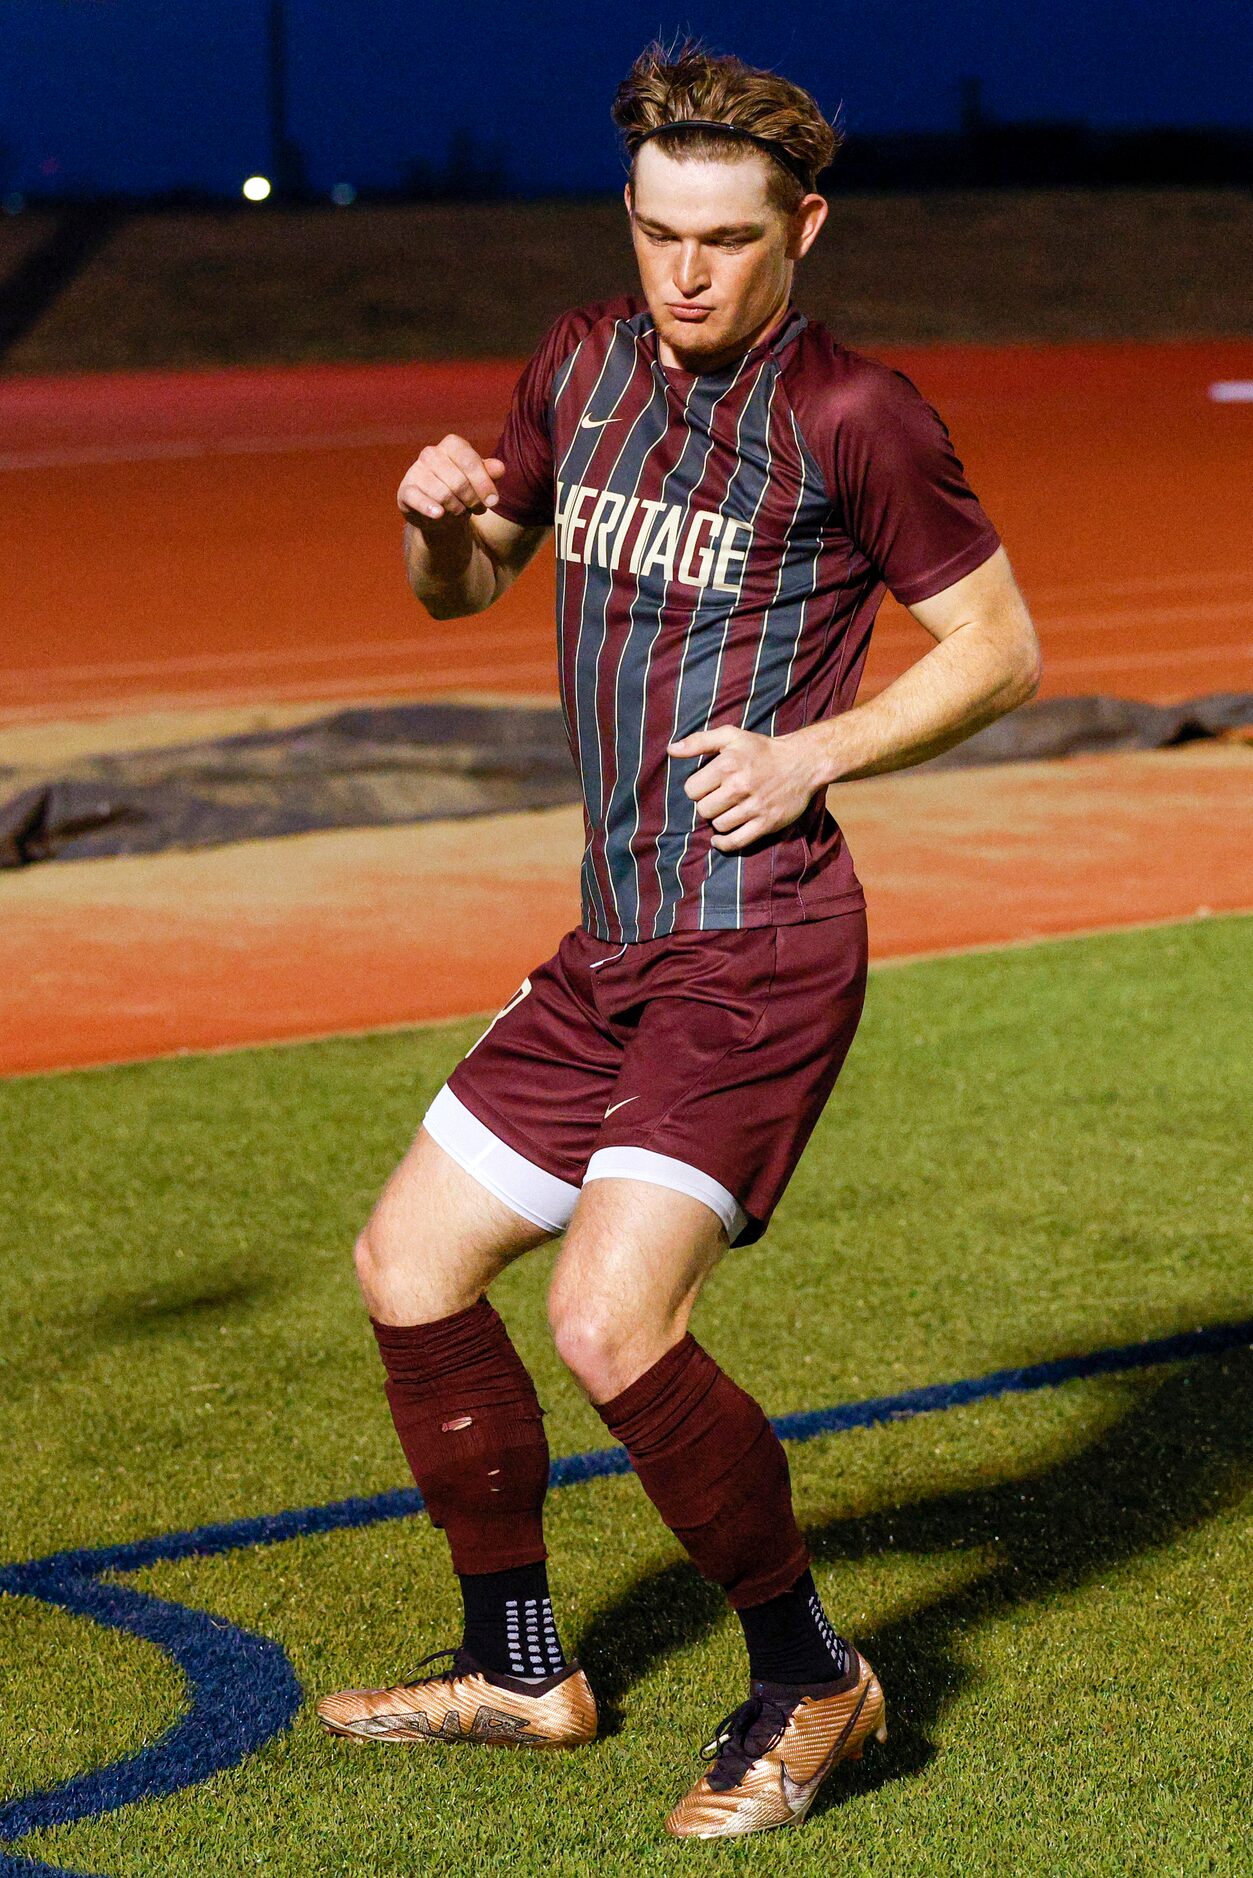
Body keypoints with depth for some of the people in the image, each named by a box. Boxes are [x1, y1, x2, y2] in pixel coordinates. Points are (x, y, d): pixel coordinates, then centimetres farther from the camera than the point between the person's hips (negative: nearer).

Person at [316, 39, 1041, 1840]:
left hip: (763, 941, -8)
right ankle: (519, 1664, 28)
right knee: (410, 1264, 12)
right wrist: (442, 516, -2)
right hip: (616, 942, 8)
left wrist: (817, 751, -16)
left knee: (612, 1320, -20)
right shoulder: (583, 364, 10)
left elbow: (1002, 646, -3)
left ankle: (810, 1681, 1)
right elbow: (460, 590, 21)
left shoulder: (851, 412, -10)